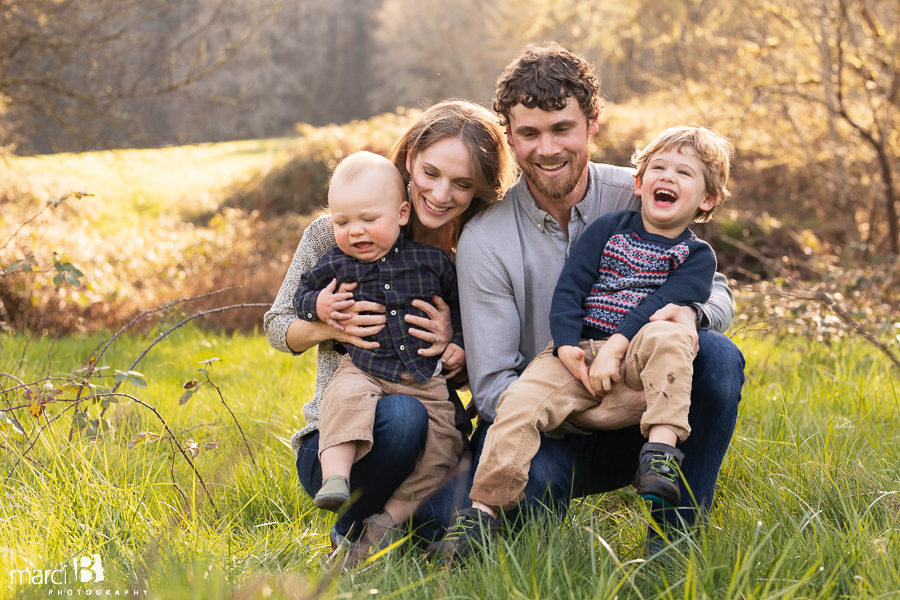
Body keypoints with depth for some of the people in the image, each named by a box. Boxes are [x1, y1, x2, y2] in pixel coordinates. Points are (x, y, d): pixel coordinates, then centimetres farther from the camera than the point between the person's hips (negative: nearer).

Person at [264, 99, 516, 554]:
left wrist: (455, 349, -12)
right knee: (402, 413, -37)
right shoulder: (333, 235, -3)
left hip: (432, 436, 2)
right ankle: (352, 534, -6)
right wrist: (327, 327, -15)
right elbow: (277, 328, 7)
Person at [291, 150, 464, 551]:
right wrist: (317, 306, -7)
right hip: (363, 369, -1)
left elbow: (459, 303, 17)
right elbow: (303, 291, 15)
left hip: (425, 376, 1)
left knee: (441, 441, -14)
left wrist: (458, 341, 5)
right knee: (346, 399, -34)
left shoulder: (431, 260, 4)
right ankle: (335, 477, -43)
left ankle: (391, 517, -12)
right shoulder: (335, 265, 4)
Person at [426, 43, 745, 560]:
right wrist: (592, 414, -29)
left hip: (641, 414, 4)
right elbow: (493, 386, -12)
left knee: (718, 356, -26)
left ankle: (676, 531, -16)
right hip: (550, 434, -4)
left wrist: (691, 313, -24)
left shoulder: (639, 200, -3)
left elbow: (717, 292, 3)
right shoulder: (486, 240, -10)